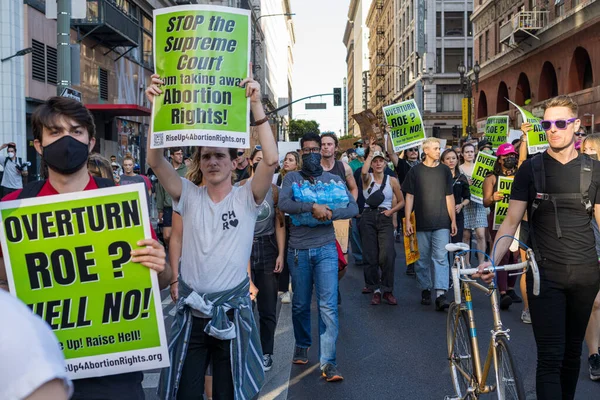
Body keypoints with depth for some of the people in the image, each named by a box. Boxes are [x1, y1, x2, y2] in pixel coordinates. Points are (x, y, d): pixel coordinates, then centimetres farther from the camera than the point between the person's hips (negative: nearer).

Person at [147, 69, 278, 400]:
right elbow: (155, 161, -11)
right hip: (191, 310, 2)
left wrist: (256, 105, -24)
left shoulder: (246, 198, -4)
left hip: (232, 310, -1)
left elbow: (271, 160, -20)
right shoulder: (189, 196, 1)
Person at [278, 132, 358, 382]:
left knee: (329, 306, -8)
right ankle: (302, 345, 35)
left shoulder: (333, 179, 10)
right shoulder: (292, 178, 6)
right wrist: (312, 208, -25)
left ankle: (328, 361, -6)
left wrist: (329, 213, -16)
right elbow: (283, 204, -13)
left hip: (325, 248, 0)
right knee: (300, 304, 12)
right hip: (298, 250, 0)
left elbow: (353, 208, 1)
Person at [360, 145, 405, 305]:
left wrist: (391, 211, -4)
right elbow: (363, 172, -21)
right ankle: (375, 290, 14)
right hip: (368, 218, 0)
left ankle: (388, 290, -1)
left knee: (387, 255, -15)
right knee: (371, 257, 2)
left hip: (385, 219, 0)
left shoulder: (392, 180, 8)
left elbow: (401, 201, 13)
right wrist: (370, 153, -14)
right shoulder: (368, 178, 5)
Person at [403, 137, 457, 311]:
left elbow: (449, 196, 11)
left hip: (442, 224, 0)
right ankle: (425, 290, 21)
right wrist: (407, 220, -2)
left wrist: (453, 220, 6)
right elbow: (409, 196, 4)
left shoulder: (445, 170, 8)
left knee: (441, 258, -8)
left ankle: (441, 294, -12)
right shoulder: (415, 171, 4)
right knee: (423, 259, 6)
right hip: (421, 224, 0)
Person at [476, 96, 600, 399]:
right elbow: (511, 221, -3)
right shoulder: (531, 169, -1)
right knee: (550, 356, -6)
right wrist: (493, 260, -17)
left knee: (572, 351, 14)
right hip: (545, 274, -2)